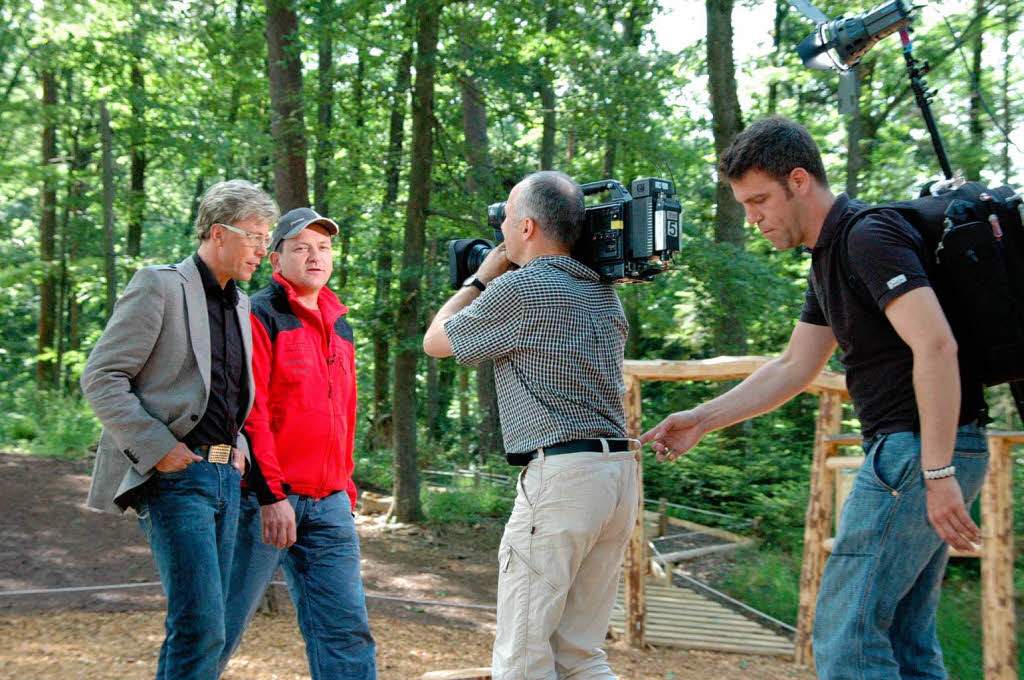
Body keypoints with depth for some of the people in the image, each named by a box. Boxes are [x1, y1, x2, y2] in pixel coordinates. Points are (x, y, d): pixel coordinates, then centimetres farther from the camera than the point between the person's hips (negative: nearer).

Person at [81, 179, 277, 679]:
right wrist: (158, 448, -15)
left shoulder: (241, 305, 18)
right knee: (200, 625, -14)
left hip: (224, 473, 8)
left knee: (203, 627, 8)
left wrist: (237, 445, 10)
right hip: (176, 474, -8)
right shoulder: (159, 286, -5)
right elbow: (101, 377, -9)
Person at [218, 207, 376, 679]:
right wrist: (270, 495, -18)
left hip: (328, 504, 7)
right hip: (266, 497, -7)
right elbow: (249, 411, -14)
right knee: (225, 622, 2)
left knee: (345, 626, 3)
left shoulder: (339, 325, 18)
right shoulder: (260, 316, -6)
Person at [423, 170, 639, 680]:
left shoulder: (519, 289, -8)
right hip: (620, 471, 8)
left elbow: (435, 341, 7)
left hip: (560, 475, -8)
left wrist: (482, 276, 19)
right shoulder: (605, 294, 16)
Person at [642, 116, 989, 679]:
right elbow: (793, 369, 23)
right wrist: (702, 419, 17)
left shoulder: (869, 237, -14)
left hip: (920, 450, -10)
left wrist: (938, 473, -26)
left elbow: (935, 345, -24)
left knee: (845, 632, -9)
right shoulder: (829, 257, 18)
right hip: (903, 449, 10)